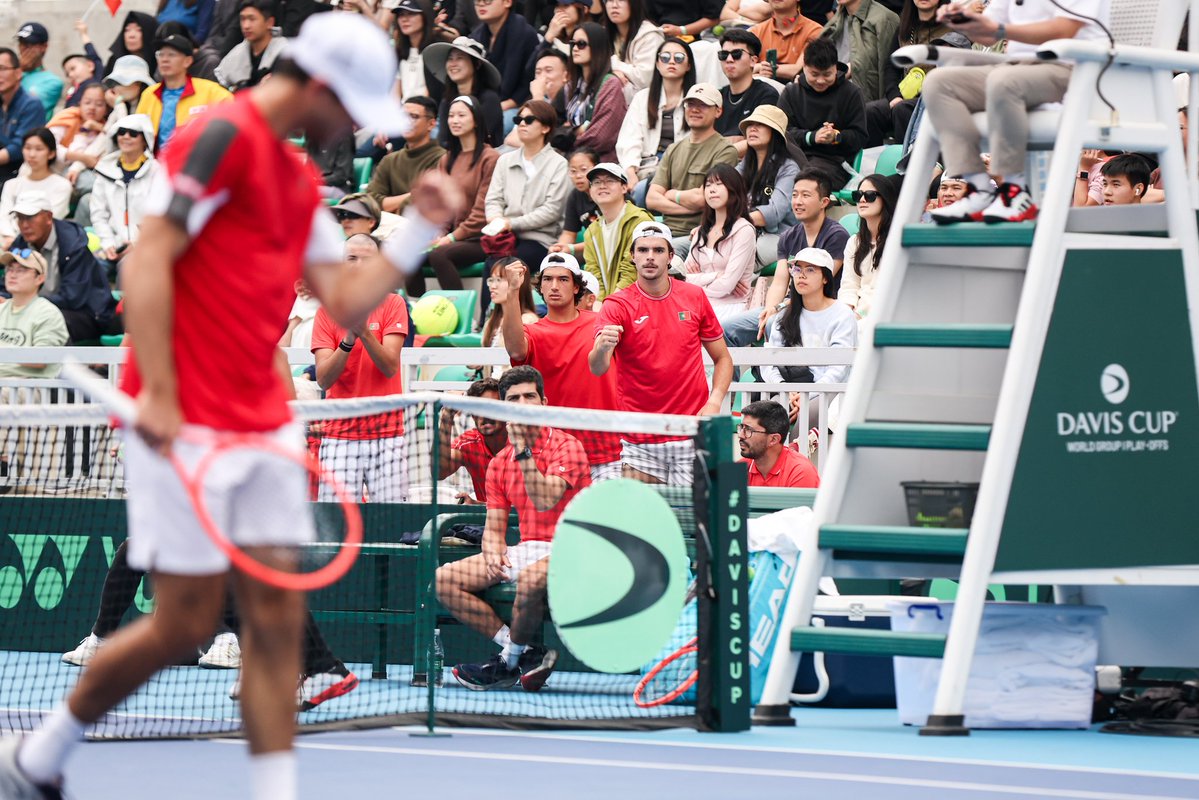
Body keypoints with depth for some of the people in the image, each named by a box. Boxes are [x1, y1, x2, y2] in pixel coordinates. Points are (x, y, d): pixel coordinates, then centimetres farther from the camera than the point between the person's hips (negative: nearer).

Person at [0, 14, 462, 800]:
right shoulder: (225, 137, -11)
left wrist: (422, 230, 8)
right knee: (185, 624, -3)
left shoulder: (300, 180, 16)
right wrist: (158, 395, -22)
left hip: (264, 426, 9)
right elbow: (147, 261, -17)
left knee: (278, 620, 2)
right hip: (186, 430, -8)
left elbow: (346, 302, 16)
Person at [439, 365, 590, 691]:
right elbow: (494, 527, 12)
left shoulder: (566, 446, -7)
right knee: (443, 579, -8)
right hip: (525, 551, 7)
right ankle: (526, 653, -14)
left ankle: (509, 662, -14)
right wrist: (494, 552, -11)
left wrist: (523, 450, -20)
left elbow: (545, 501, -22)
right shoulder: (500, 463, 12)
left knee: (530, 579, -41)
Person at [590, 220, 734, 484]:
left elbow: (722, 358, 12)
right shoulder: (617, 306, -3)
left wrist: (714, 402, -5)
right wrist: (602, 348, -40)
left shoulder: (695, 297, 5)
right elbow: (597, 369, -17)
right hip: (639, 442, -1)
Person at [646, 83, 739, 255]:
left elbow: (701, 198, -11)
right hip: (666, 233, 6)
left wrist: (671, 194, 8)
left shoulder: (725, 150, -1)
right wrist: (688, 207, -5)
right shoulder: (674, 150, 20)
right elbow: (651, 199, 10)